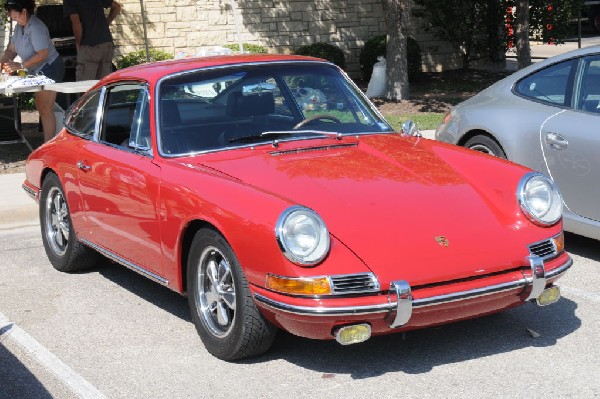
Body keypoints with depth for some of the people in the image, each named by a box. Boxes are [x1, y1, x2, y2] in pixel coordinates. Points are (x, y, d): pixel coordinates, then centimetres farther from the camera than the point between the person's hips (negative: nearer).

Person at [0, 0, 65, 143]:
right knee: (41, 108, 16)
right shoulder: (20, 26, 5)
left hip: (49, 69, -10)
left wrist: (20, 65, -25)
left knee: (45, 109, -11)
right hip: (39, 72, 10)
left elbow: (43, 54, -27)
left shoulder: (36, 28, -23)